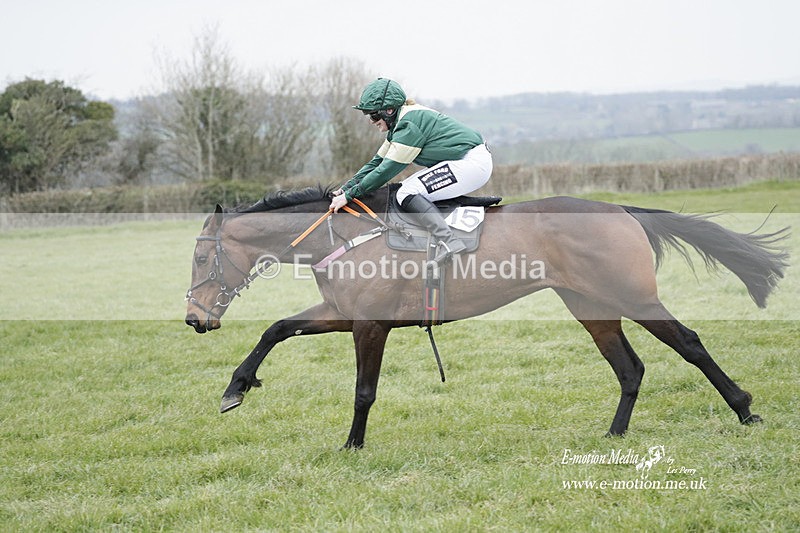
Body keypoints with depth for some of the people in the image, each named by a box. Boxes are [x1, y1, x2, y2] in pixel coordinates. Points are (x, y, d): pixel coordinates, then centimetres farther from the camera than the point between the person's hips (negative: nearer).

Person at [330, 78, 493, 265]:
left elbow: (386, 170, -16)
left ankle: (447, 241, -30)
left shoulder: (409, 124, -16)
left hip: (472, 163, -11)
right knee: (405, 188, 15)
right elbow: (377, 162, 18)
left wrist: (349, 195, -11)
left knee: (407, 194, -15)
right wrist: (344, 189, 11)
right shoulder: (400, 123, 14)